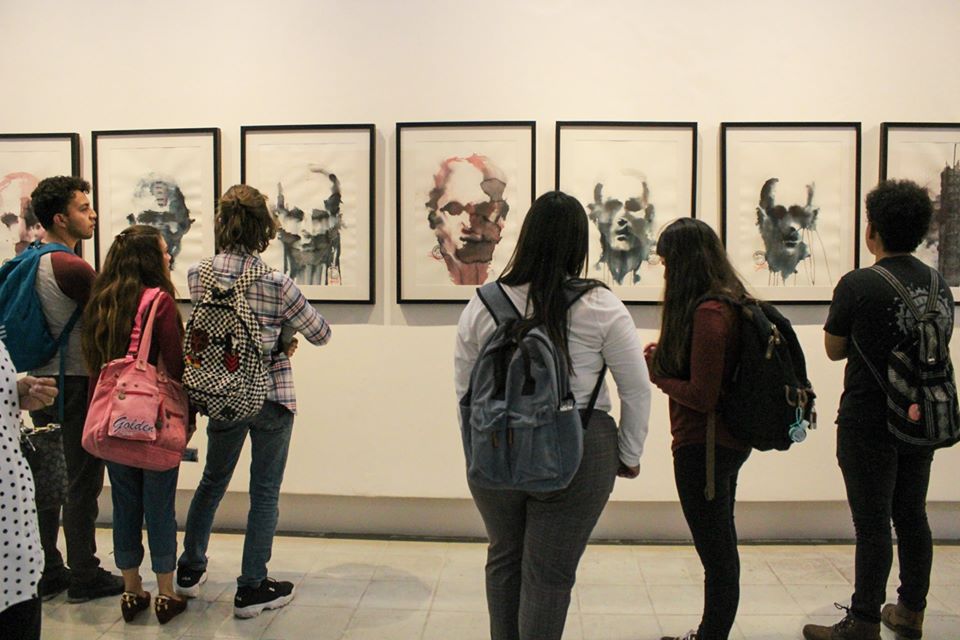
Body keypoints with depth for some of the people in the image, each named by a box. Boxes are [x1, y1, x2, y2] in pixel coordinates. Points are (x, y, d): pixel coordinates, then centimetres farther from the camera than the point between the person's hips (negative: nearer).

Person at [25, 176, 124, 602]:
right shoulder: (73, 268, -19)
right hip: (76, 382, -8)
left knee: (45, 482, 14)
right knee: (82, 482, 1)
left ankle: (45, 571, 24)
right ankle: (84, 577, 11)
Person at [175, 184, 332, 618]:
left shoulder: (197, 275, -7)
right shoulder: (276, 284, -18)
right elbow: (321, 334, -8)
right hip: (272, 398, -4)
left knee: (212, 480, 23)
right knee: (264, 492, 8)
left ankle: (190, 570, 37)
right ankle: (252, 589, 17)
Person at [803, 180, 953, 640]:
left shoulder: (858, 285, -16)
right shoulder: (940, 286, 3)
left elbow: (833, 350, -4)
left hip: (869, 423, -6)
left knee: (872, 524, 1)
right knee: (912, 517, 16)